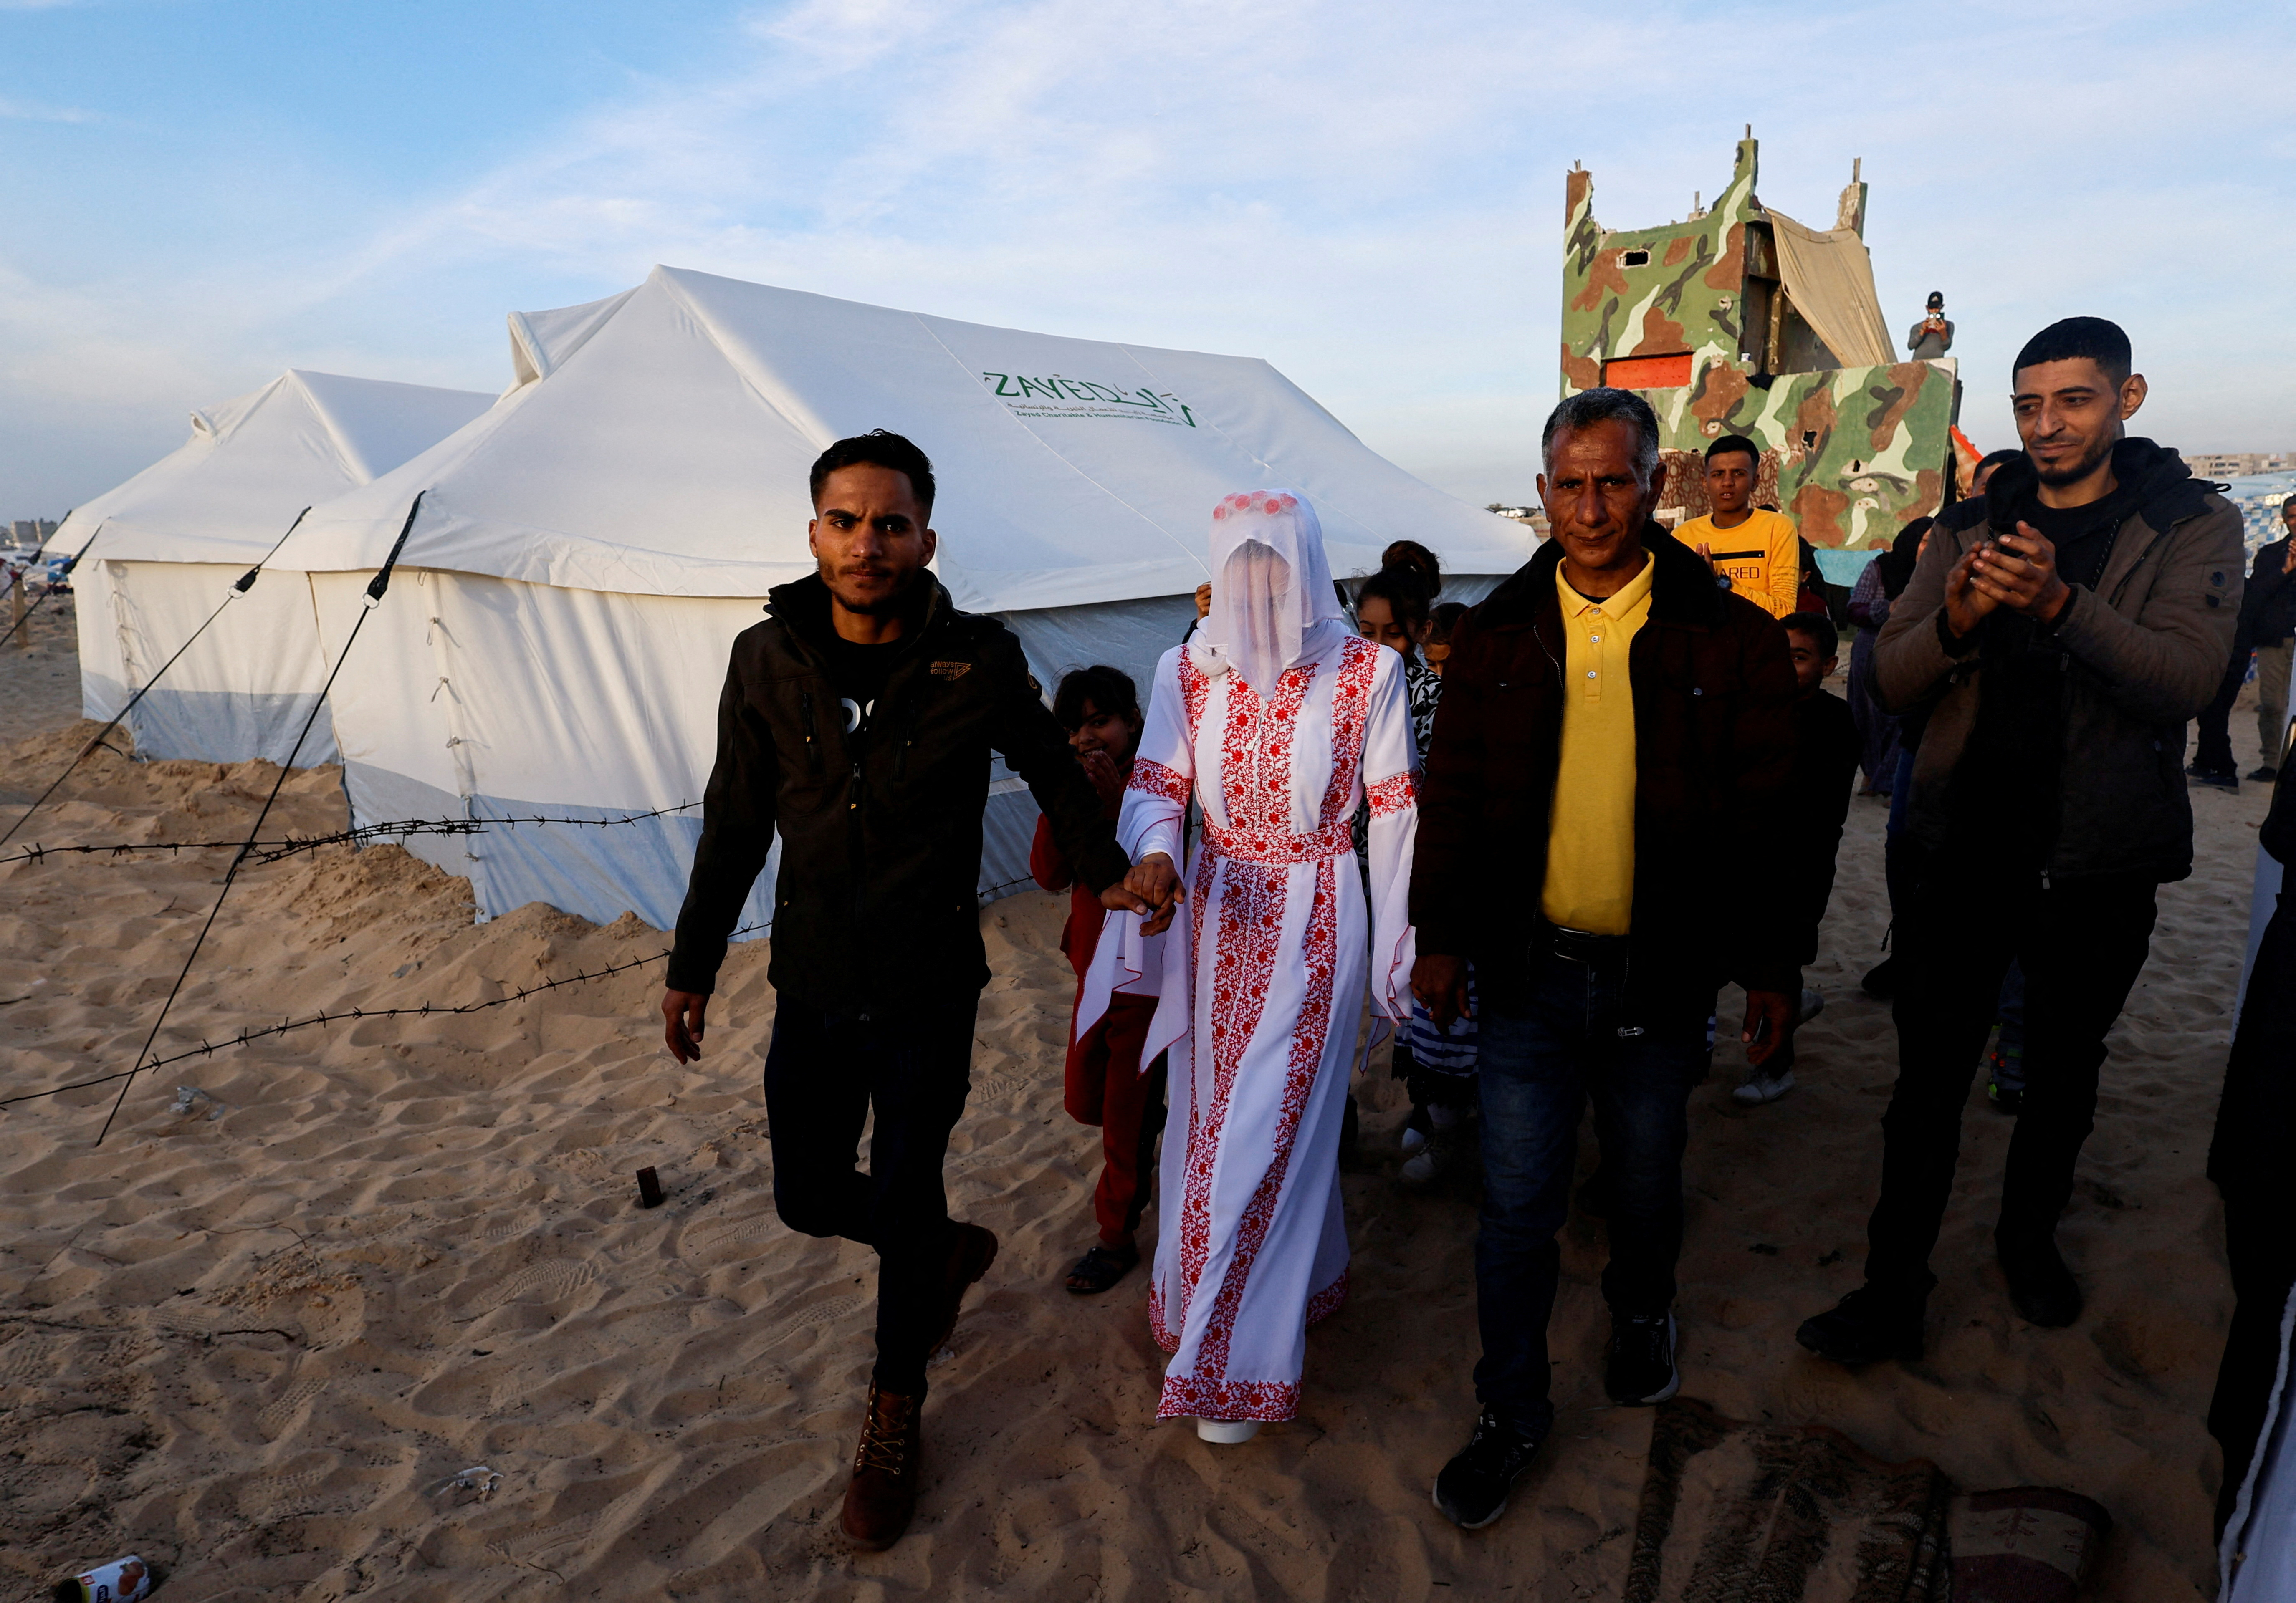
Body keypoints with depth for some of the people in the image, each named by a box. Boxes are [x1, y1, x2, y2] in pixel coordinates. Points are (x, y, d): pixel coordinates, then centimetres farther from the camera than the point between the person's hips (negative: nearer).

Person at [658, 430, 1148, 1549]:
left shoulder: (978, 661, -13)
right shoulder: (768, 659, -5)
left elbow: (1050, 767, 3)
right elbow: (734, 823, 4)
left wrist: (1110, 871, -11)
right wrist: (693, 963, 8)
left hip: (927, 996, -3)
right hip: (811, 990, 3)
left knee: (905, 1200, 6)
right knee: (809, 1195, 13)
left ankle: (894, 1415, 32)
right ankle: (951, 1253, 45)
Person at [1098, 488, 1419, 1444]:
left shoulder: (1366, 671, -7)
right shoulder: (1187, 670, 1)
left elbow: (1393, 812, -3)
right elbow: (1157, 787, -2)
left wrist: (1395, 952, -2)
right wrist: (1153, 855, -25)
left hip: (1316, 920, -4)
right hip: (1217, 916, 4)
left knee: (1268, 1130, -1)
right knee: (1211, 1117, 13)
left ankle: (1239, 1363, 16)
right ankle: (1306, 1278, 40)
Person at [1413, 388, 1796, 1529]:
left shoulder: (1726, 637, -5)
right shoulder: (1498, 633, 1)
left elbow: (1764, 817, -1)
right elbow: (1452, 795, 6)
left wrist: (1769, 965, -1)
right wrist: (1441, 936, 5)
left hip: (1660, 974, 0)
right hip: (1527, 972, 1)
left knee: (1645, 1185, 20)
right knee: (1515, 1206, 7)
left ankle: (1641, 1316, 49)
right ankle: (1510, 1411, 26)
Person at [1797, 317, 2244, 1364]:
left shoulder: (2193, 527, -3)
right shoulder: (1973, 529, 3)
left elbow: (2188, 679, -19)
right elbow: (1894, 680, -3)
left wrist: (2060, 602, -35)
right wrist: (1955, 619, -24)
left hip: (2101, 860, 0)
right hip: (1971, 847, 1)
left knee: (2064, 1074, 18)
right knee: (1928, 1081, 1)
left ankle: (2029, 1237, 41)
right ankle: (1893, 1293, 11)